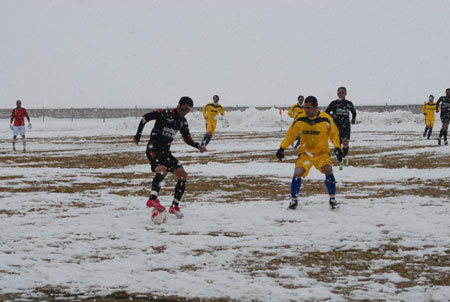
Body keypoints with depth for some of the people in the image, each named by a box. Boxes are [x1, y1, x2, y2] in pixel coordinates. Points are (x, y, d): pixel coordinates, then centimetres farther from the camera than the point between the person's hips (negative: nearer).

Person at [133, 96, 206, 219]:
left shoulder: (183, 122, 11)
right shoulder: (164, 113, -11)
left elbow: (187, 139, 19)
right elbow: (145, 117, -5)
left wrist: (198, 146, 0)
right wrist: (138, 135, -2)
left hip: (165, 151, 7)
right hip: (153, 148, -7)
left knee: (183, 175, -3)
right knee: (162, 169, -35)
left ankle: (174, 207, 4)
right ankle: (153, 198, -37)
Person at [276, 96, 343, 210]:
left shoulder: (326, 119, -9)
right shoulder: (300, 119, -5)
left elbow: (334, 133, 5)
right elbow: (291, 133, 7)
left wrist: (337, 147, -5)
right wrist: (282, 147, 1)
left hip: (322, 152, -1)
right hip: (305, 152, 1)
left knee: (328, 170, -25)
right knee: (297, 173, -19)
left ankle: (332, 198, -6)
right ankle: (294, 200, 3)